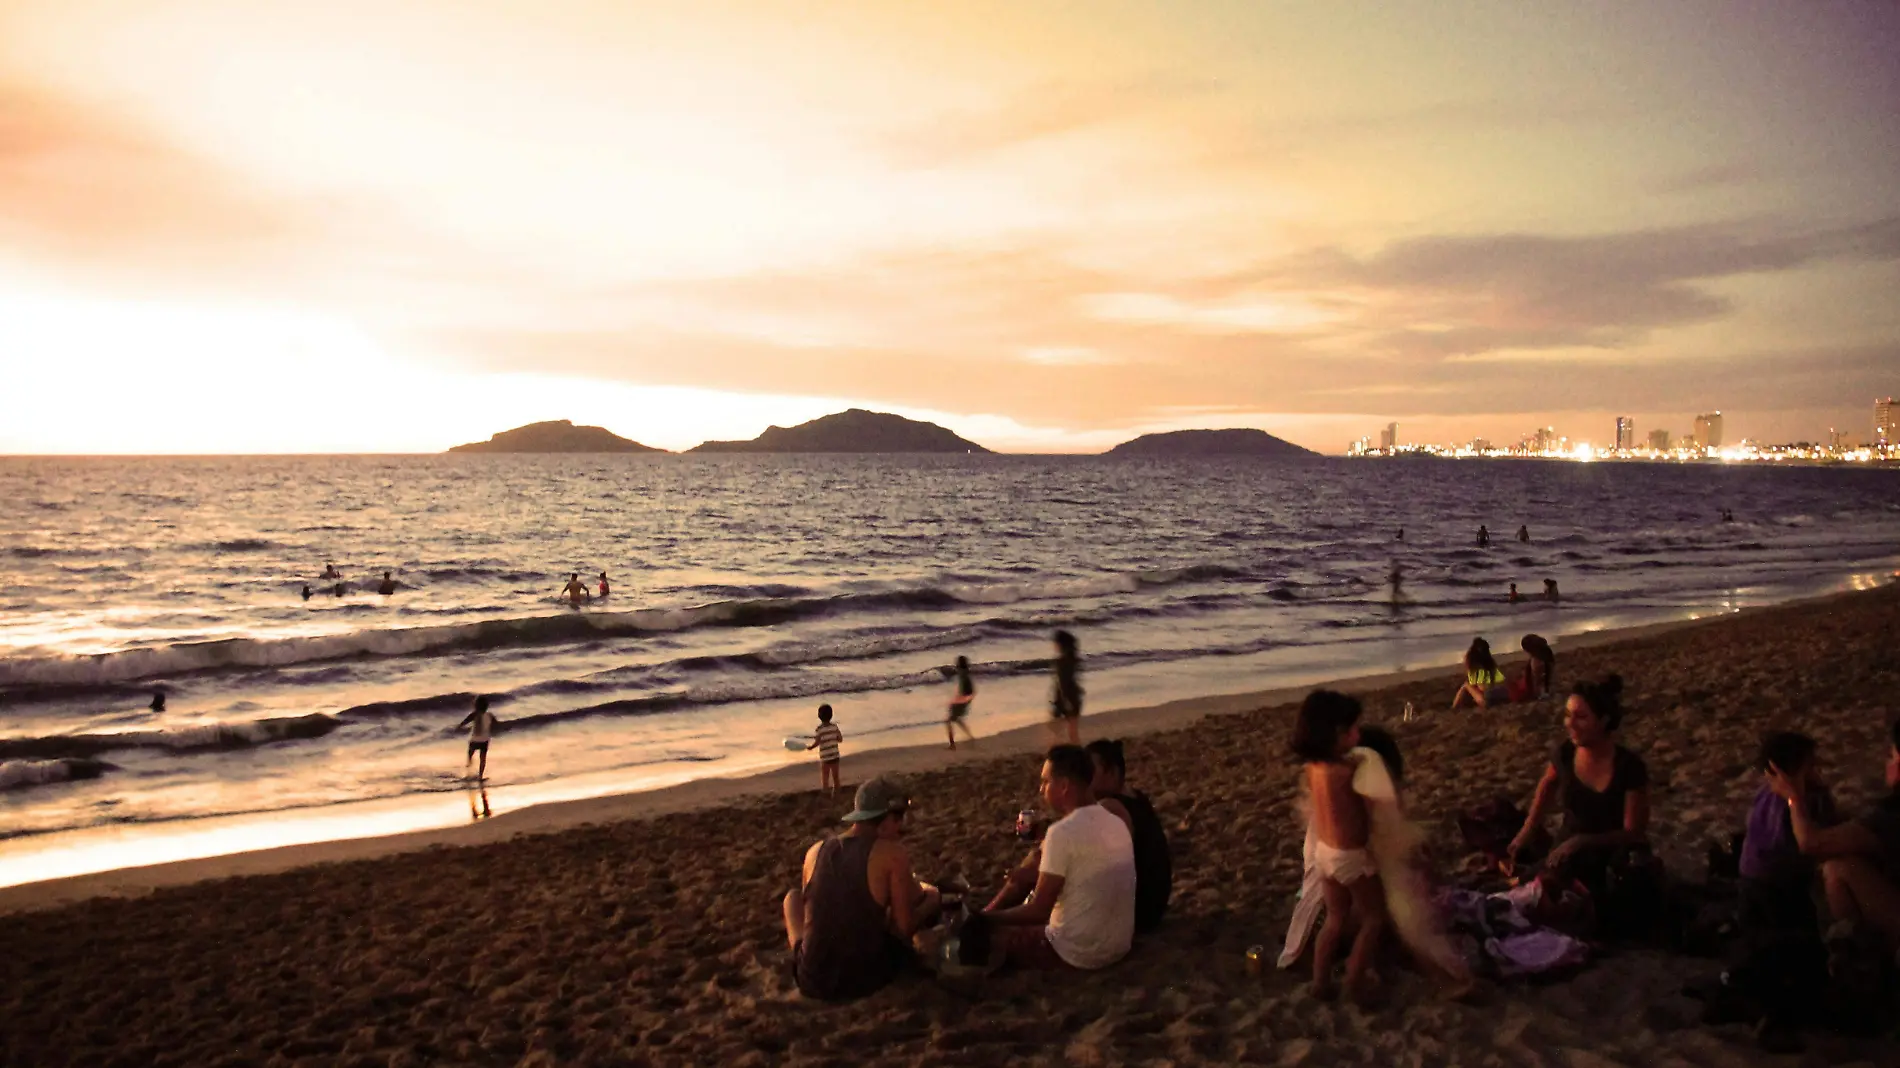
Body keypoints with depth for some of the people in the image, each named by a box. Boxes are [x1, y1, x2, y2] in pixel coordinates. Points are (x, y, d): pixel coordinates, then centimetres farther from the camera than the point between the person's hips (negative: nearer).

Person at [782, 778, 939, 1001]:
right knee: (932, 895, 17)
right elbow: (904, 927, -7)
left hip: (812, 982, 3)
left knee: (793, 896, 31)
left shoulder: (815, 851, 3)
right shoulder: (892, 852, -10)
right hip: (866, 979, -3)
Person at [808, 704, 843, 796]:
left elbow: (816, 743, -18)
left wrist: (810, 747, 0)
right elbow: (840, 739, 2)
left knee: (825, 779, 8)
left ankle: (826, 796, 11)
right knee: (835, 777, 16)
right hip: (835, 756, 4)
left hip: (825, 758, -4)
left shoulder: (819, 729, -15)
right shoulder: (834, 726, -3)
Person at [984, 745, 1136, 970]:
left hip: (1079, 953, -8)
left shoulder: (1062, 832, -20)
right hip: (1120, 945, 8)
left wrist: (987, 917, -3)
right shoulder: (1116, 823, 3)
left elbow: (1038, 911, -17)